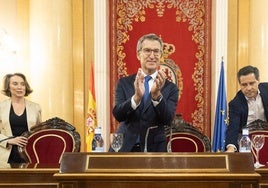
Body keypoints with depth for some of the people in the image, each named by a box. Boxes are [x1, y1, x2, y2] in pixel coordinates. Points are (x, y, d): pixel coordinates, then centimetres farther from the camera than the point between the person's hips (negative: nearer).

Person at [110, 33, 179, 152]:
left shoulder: (170, 88, -2)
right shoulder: (124, 83, 0)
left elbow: (167, 120, -15)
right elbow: (117, 114, -12)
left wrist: (157, 94, -30)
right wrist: (136, 97, -29)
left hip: (154, 148, -1)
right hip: (124, 147, 1)